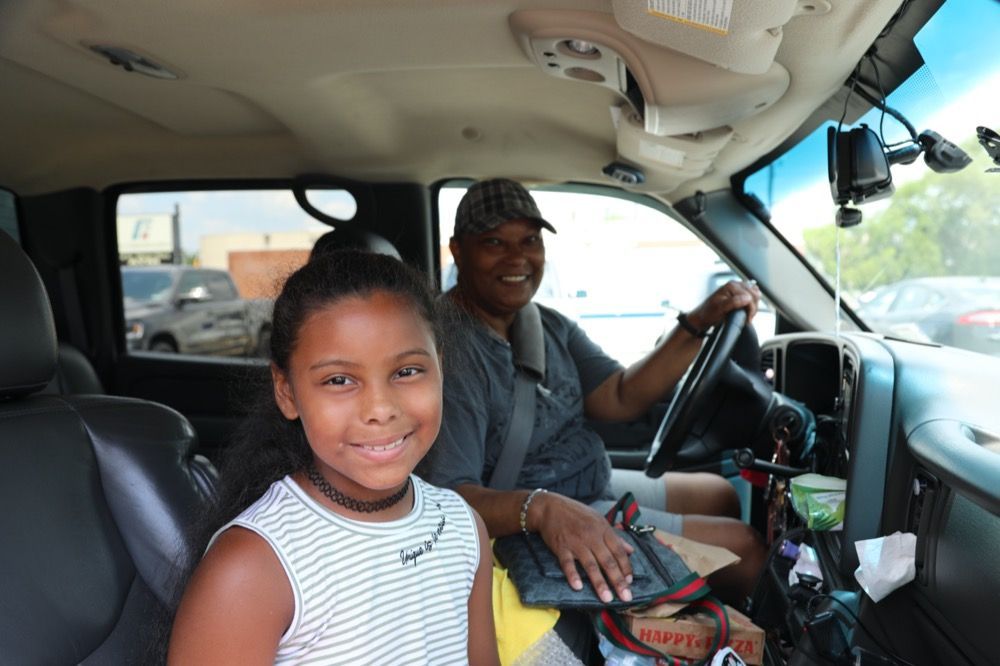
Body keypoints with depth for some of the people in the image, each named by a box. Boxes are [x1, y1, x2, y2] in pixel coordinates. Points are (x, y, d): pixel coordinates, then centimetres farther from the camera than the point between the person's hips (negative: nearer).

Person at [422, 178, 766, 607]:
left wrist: (700, 323, -9)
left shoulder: (548, 325, 4)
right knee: (743, 547, -5)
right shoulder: (450, 347, -25)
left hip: (594, 488, 10)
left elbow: (621, 398, -1)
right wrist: (541, 507, -48)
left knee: (722, 494, 23)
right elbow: (448, 498, -32)